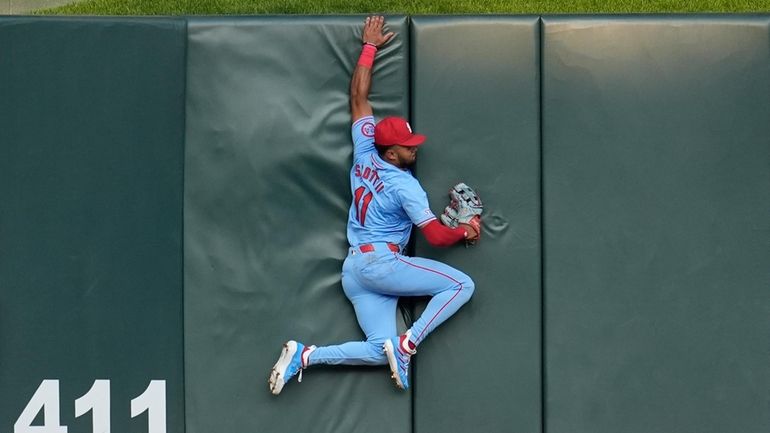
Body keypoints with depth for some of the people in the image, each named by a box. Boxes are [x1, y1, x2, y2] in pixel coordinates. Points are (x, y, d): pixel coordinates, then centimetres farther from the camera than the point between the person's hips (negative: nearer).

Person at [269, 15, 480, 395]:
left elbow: (358, 97, 16)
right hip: (381, 262, -8)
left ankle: (304, 356, -9)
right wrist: (465, 231, 11)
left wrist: (369, 46, 19)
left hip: (352, 271, 8)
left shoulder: (363, 155, 10)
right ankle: (407, 345, -17)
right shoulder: (405, 185, -8)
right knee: (462, 284, -7)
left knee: (379, 350, 5)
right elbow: (437, 236, -9)